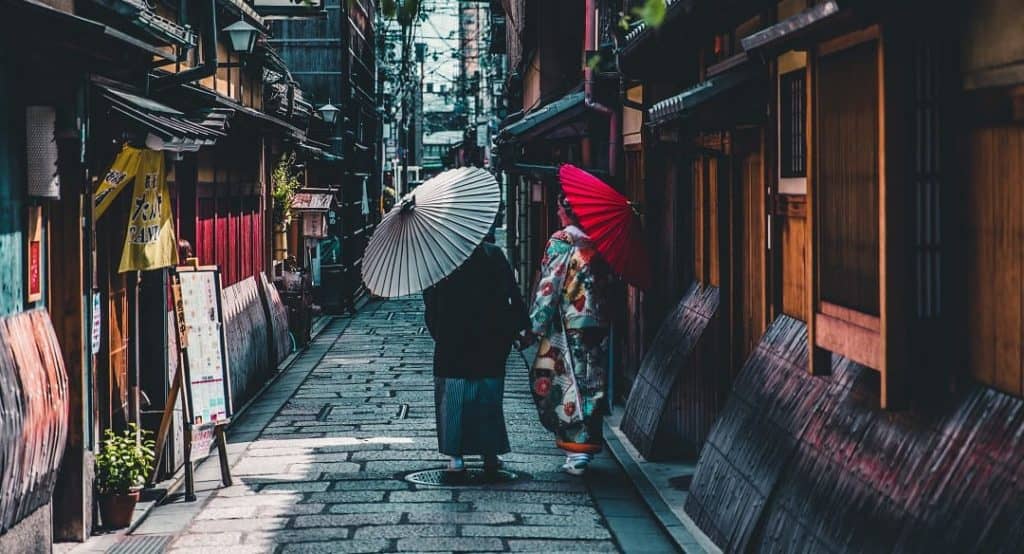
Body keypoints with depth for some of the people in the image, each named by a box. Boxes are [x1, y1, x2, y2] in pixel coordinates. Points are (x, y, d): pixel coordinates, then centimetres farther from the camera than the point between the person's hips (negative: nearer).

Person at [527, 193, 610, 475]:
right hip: (598, 324, 6)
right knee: (592, 385, 11)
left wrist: (537, 323, -8)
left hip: (567, 326, -6)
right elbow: (608, 282, 11)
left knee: (565, 385, -1)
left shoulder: (561, 241, -10)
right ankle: (587, 444, 17)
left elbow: (549, 286, -12)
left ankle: (577, 451, -3)